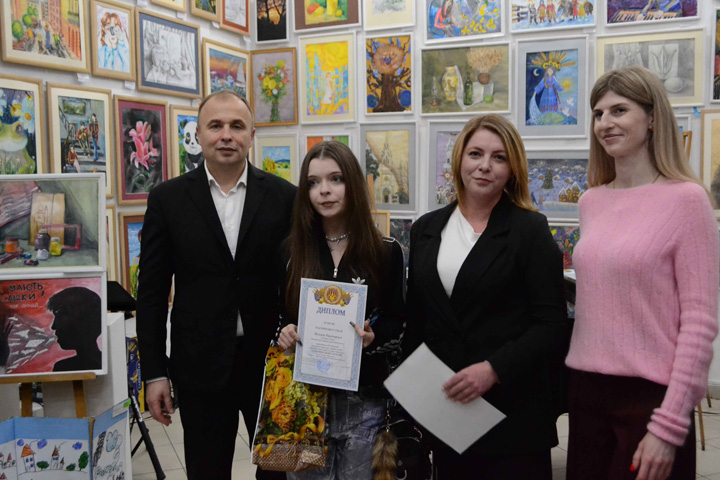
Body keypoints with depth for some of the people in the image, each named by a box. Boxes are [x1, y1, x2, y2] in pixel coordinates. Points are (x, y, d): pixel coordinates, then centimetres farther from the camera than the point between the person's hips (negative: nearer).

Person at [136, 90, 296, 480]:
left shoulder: (283, 196, -2)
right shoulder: (167, 198, -2)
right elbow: (151, 292, 0)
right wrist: (154, 374, -2)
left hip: (270, 359, 1)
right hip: (200, 364, 0)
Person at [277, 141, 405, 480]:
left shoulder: (386, 251, -4)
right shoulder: (292, 249, 1)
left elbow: (397, 322, 0)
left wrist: (372, 336, -20)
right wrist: (282, 332, -12)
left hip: (363, 399, -1)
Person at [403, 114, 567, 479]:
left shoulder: (530, 230, -5)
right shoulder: (426, 229, 8)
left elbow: (552, 324, -9)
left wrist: (494, 368, -20)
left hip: (512, 406, -3)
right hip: (443, 405, 4)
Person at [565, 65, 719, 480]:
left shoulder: (686, 198, -10)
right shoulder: (591, 202, 7)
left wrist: (669, 425, -15)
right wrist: (575, 379, 11)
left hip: (649, 395, -5)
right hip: (586, 388, 6)